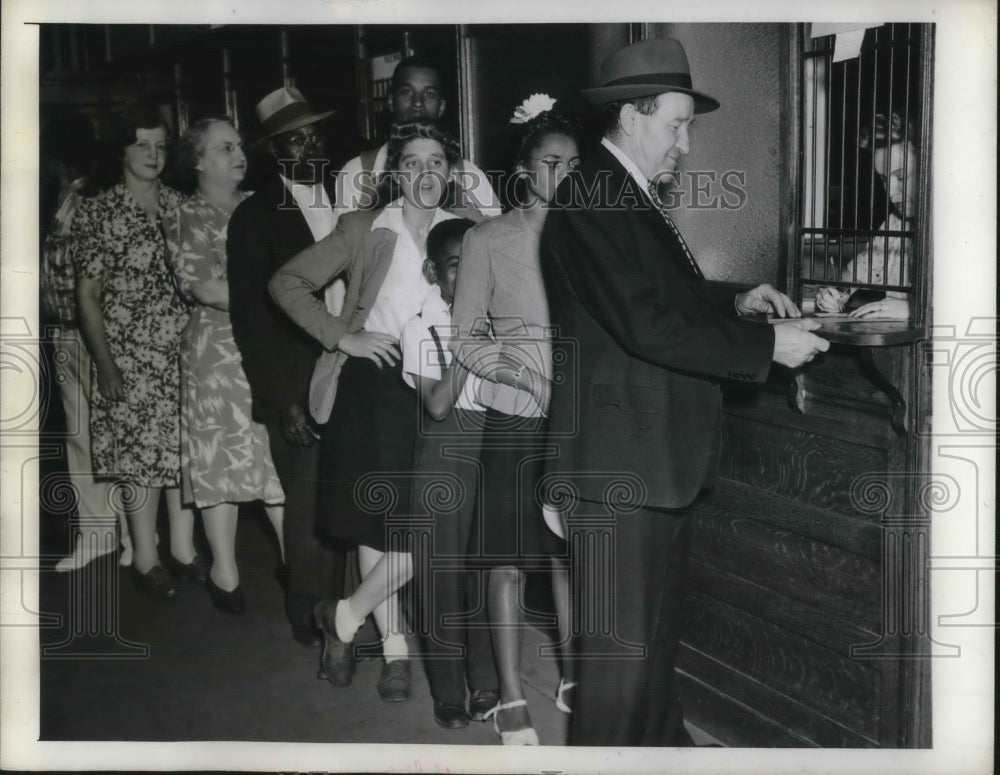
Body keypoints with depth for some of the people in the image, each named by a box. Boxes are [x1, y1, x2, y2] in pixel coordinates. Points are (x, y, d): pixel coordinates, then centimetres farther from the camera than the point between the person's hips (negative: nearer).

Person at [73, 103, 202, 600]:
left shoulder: (179, 207, 8)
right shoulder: (96, 213, -3)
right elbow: (88, 294, -4)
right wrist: (106, 366, -11)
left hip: (183, 354, 4)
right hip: (130, 359, -3)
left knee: (185, 448, 7)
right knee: (140, 453, 1)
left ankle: (183, 549, 21)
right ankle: (145, 558, 15)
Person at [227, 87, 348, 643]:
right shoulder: (253, 217, -2)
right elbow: (249, 317, -5)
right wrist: (283, 400, -10)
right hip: (297, 388, -3)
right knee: (309, 505, 2)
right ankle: (308, 613, 20)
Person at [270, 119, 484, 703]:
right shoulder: (364, 229, 3)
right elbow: (288, 282, 3)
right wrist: (343, 337, -7)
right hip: (375, 385, -1)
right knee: (373, 523, 4)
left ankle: (346, 617, 15)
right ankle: (395, 645, 19)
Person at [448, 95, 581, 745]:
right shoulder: (488, 240, -1)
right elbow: (464, 337, 1)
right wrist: (506, 363, -16)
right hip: (513, 421, -2)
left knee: (572, 555, 9)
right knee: (508, 562, 3)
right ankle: (512, 700, 15)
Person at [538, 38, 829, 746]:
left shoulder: (635, 199, 14)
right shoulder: (588, 203, -18)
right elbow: (643, 326, -25)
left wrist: (733, 304, 5)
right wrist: (766, 345, -20)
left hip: (663, 453, 10)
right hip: (620, 460, -10)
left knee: (658, 624, 24)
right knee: (620, 638, -1)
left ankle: (657, 737, 40)